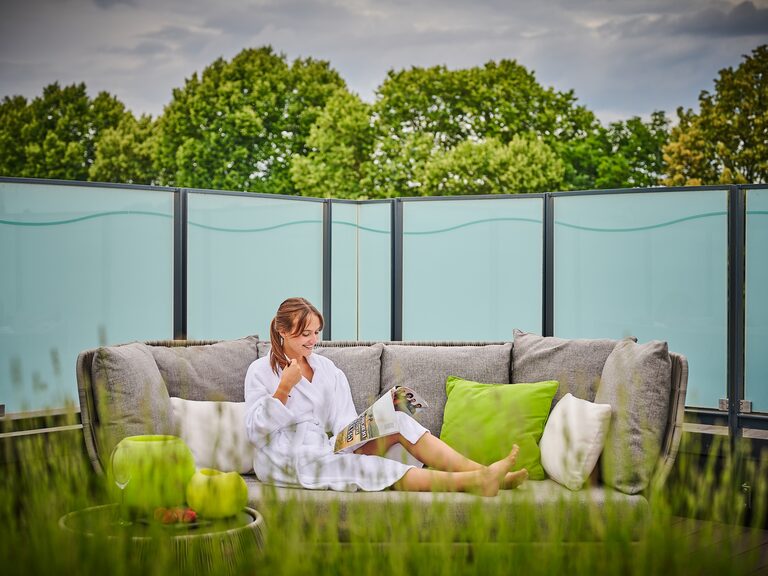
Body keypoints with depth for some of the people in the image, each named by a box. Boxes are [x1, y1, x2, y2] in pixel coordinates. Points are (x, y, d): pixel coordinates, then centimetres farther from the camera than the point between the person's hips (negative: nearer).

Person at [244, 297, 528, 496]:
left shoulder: (325, 367, 14)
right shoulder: (260, 371, -1)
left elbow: (342, 420, 7)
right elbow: (256, 432, -10)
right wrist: (284, 388, -18)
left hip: (323, 449, 6)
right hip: (285, 461, -6)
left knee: (398, 422, -16)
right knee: (364, 467, -31)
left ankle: (481, 473, -30)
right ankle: (470, 482, -43)